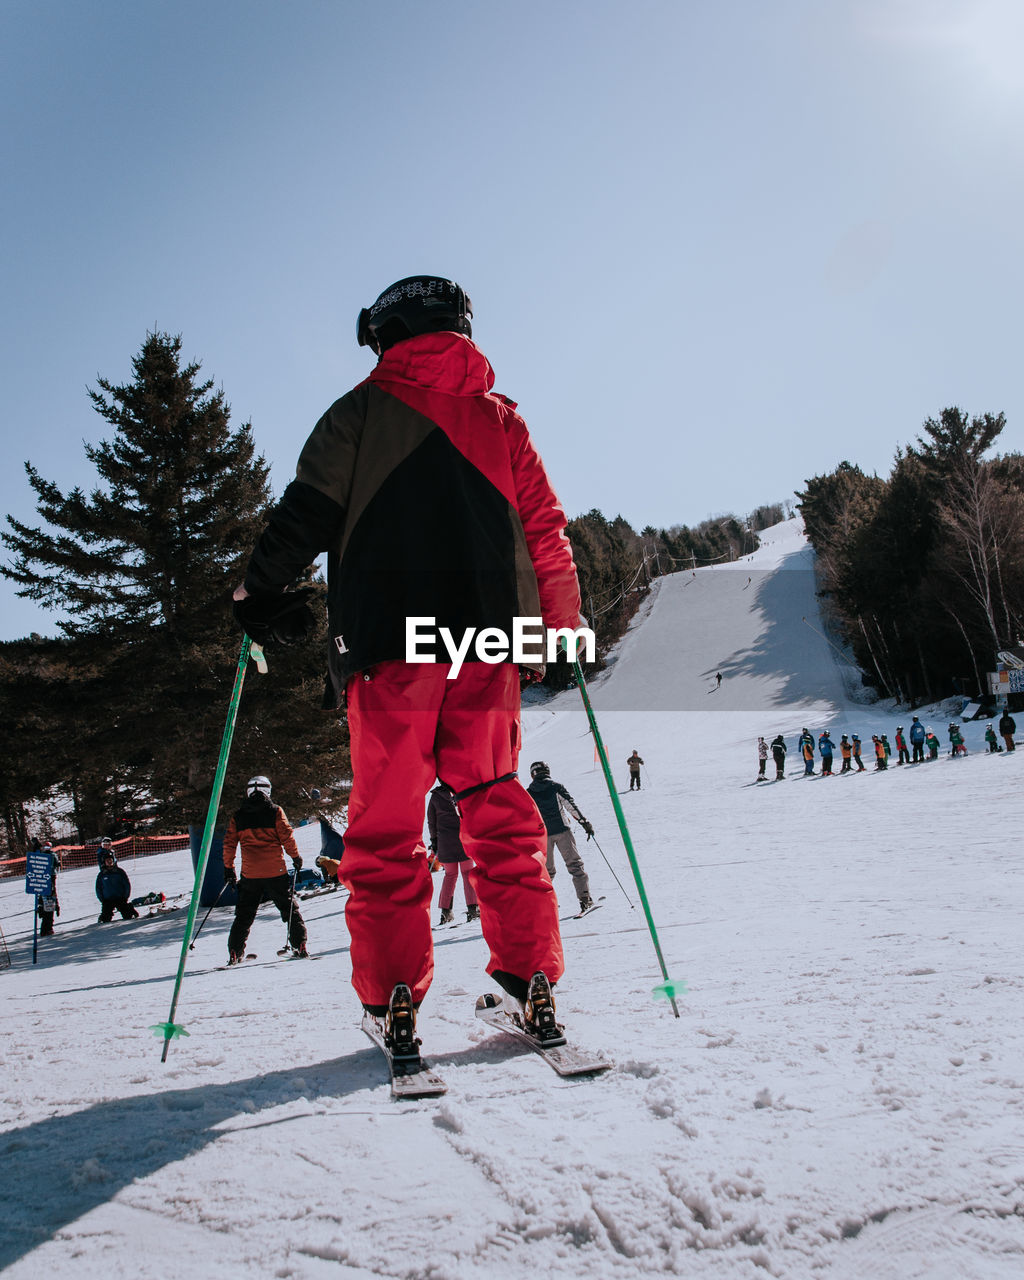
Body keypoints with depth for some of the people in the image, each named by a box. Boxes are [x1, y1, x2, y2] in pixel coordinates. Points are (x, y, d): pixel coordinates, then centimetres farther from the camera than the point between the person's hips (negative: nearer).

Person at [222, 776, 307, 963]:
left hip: (250, 873, 2)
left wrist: (228, 869, 16)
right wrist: (296, 857, 9)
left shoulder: (238, 815, 7)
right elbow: (287, 836, -5)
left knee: (244, 914, 13)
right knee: (289, 909, 8)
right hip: (275, 871, -2)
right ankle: (300, 946, 2)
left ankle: (235, 953, 9)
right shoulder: (275, 811, -1)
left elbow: (229, 844, 8)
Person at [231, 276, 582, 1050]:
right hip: (488, 639, 3)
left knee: (386, 823, 3)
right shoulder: (502, 420, 17)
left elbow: (307, 512, -1)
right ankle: (531, 984, 9)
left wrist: (263, 592, 8)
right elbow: (546, 533, 15)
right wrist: (561, 627, 22)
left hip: (389, 642, -3)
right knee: (500, 814, 10)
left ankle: (395, 997, 1)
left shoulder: (363, 412, 7)